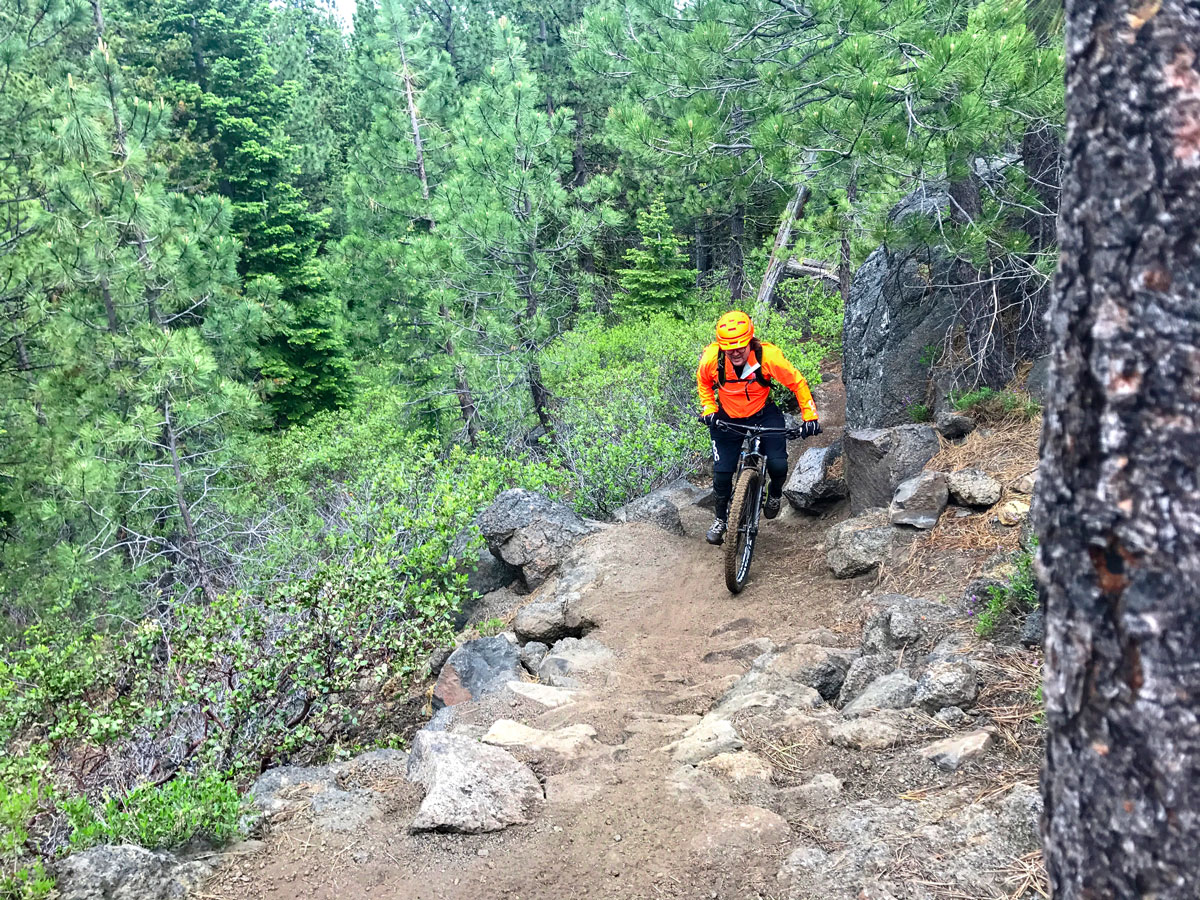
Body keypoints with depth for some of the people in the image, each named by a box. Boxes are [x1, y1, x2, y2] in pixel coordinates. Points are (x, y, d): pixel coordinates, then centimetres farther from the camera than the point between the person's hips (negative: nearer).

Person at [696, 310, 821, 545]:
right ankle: (721, 519, 21)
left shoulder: (768, 356, -28)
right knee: (722, 472, -6)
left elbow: (797, 383, -13)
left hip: (764, 415, -1)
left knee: (778, 465, -17)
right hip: (727, 419, 1)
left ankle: (774, 494, 20)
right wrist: (708, 409, -9)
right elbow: (703, 382, 1)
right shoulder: (711, 358, -24)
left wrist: (810, 416, -16)